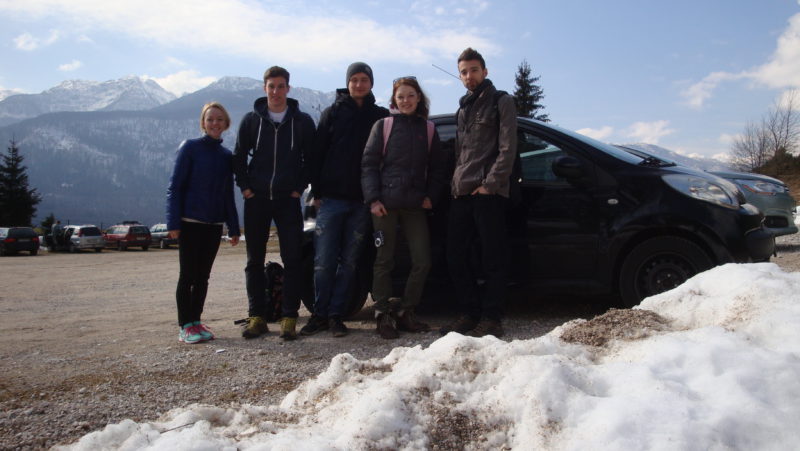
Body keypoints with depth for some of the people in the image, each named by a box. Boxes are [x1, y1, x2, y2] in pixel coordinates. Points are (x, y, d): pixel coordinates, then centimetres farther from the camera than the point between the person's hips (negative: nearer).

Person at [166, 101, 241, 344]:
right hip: (190, 222, -5)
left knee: (203, 276, 9)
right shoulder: (190, 147, -3)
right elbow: (175, 186, -6)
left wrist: (233, 228, 11)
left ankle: (196, 321, 17)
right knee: (188, 275, 0)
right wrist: (173, 222, -14)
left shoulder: (226, 155, 11)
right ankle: (185, 326, 6)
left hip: (214, 224, 5)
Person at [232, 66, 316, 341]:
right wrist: (245, 187, 1)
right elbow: (239, 157, 11)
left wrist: (299, 188, -1)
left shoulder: (303, 121, 4)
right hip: (256, 199, 2)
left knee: (292, 259, -3)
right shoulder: (251, 120, 7)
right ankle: (257, 316, 14)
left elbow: (311, 159, 7)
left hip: (288, 200, -1)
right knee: (254, 261, 5)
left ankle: (289, 317, 3)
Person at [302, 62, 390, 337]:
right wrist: (317, 191, -1)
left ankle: (336, 315, 11)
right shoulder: (333, 113, 9)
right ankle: (320, 314, 9)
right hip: (332, 198, 0)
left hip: (362, 201, 1)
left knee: (349, 261, 4)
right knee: (324, 260, -2)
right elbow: (318, 153, 6)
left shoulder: (381, 116, 11)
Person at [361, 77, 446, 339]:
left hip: (415, 205, 3)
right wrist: (372, 198, -9)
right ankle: (382, 316, 12)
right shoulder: (383, 125, 6)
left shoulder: (428, 129, 14)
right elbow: (369, 163, 1)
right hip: (386, 203, -3)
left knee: (422, 262, -1)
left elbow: (437, 167, 17)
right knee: (384, 261, 2)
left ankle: (404, 313, 14)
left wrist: (431, 196, 3)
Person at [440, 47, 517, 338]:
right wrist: (456, 183, 12)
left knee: (492, 258, -4)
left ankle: (491, 319, 2)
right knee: (456, 256, 6)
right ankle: (470, 313, 16)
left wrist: (490, 183, -15)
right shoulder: (463, 108, 23)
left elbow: (507, 149, -7)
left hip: (488, 193, -7)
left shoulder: (501, 102, 2)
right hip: (461, 194, 7)